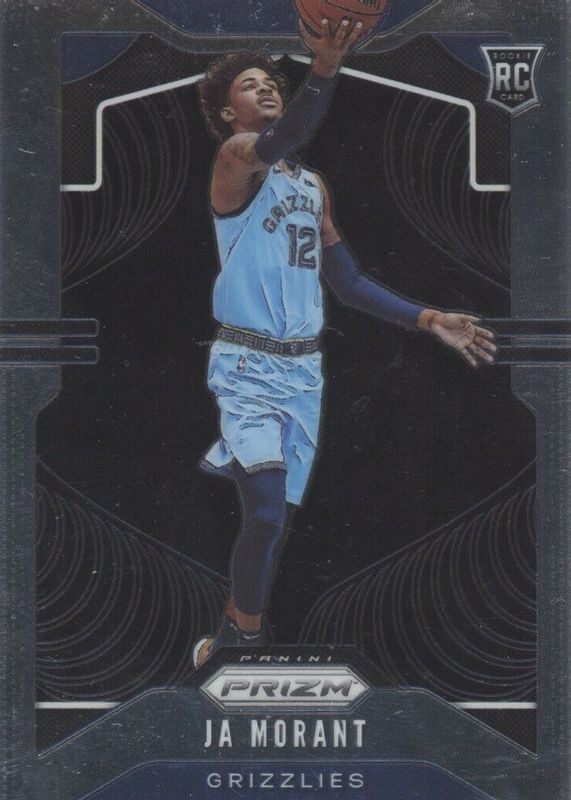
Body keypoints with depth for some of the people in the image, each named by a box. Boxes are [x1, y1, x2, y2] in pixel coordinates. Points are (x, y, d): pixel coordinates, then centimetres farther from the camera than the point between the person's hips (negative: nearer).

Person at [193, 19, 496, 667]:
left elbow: (348, 281, 21)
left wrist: (427, 320, 11)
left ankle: (234, 633, 29)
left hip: (304, 369, 7)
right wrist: (324, 71, -50)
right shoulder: (235, 158, -7)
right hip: (247, 364, -7)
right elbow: (276, 144, -32)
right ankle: (245, 635, -2)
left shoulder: (314, 186, 16)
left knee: (275, 518, 11)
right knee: (266, 512, -21)